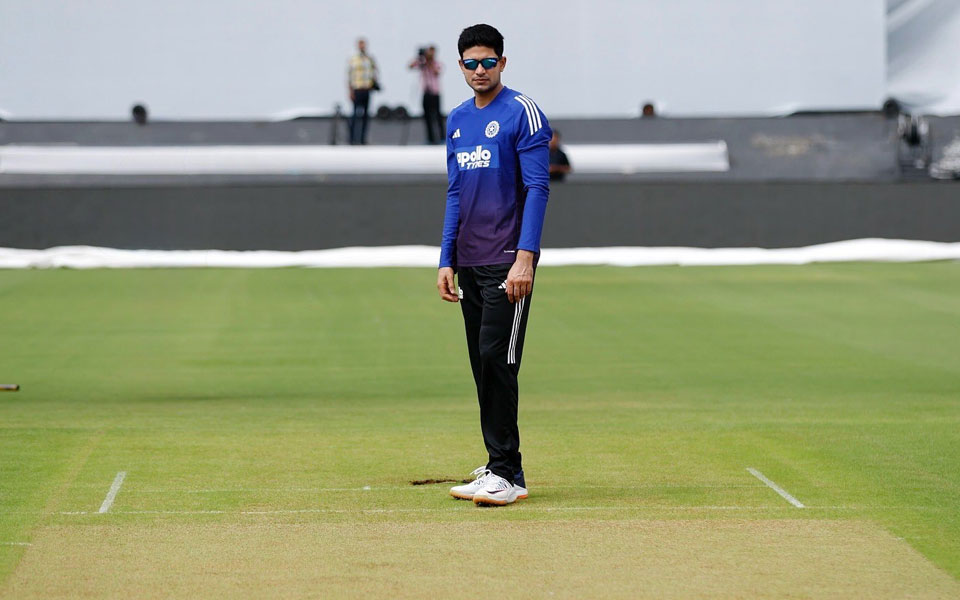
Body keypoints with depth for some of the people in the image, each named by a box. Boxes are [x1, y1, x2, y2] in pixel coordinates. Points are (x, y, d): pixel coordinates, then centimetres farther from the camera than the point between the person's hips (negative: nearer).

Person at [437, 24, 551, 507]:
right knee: (483, 365, 8)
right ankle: (501, 469, 15)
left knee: (496, 358, -13)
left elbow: (537, 189, -12)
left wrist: (524, 258, -20)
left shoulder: (523, 113, -6)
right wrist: (446, 261, 13)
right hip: (468, 264, 7)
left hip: (508, 261, -7)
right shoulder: (457, 120, 15)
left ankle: (506, 474, -13)